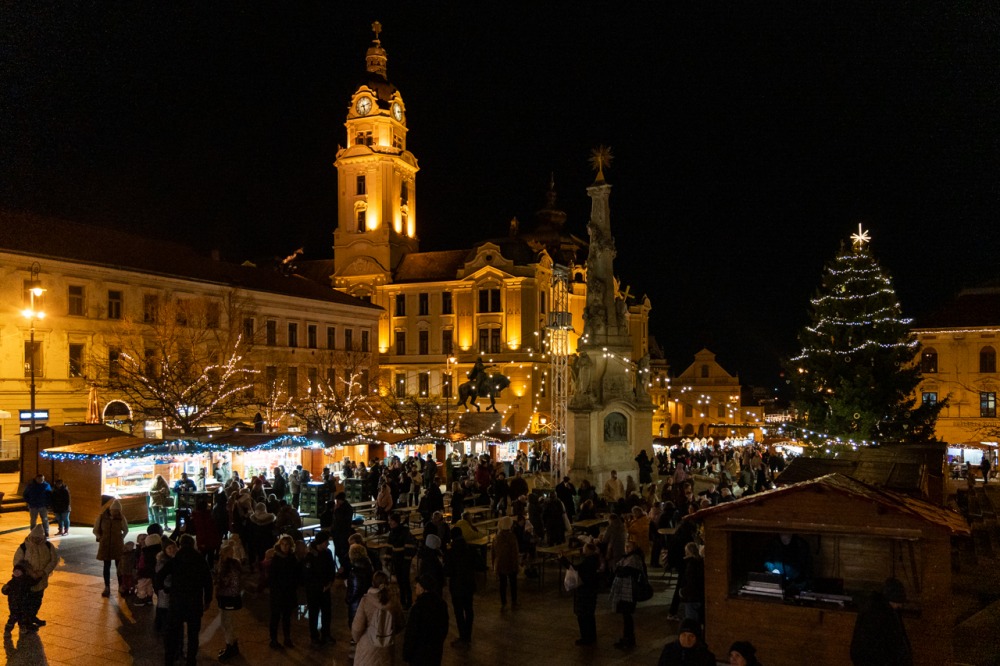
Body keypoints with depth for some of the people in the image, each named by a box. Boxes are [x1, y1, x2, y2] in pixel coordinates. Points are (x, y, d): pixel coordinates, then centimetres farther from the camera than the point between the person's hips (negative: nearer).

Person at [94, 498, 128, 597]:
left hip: (118, 546, 0)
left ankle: (121, 587, 14)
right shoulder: (102, 517, -8)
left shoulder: (121, 518, -6)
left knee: (119, 566, 3)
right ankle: (107, 588, 12)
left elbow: (126, 530, 10)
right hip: (105, 546, 0)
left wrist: (121, 538, 2)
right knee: (107, 566, 4)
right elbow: (95, 530, 5)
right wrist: (101, 538, -1)